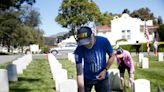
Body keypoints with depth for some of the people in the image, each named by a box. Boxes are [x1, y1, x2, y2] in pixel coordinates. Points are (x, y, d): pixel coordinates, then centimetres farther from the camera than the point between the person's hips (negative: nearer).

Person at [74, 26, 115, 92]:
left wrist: (105, 70, -15)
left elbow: (112, 56, -3)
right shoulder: (79, 50, -24)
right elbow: (79, 74, -24)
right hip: (86, 79, -1)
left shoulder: (103, 41, -21)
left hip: (102, 77, 1)